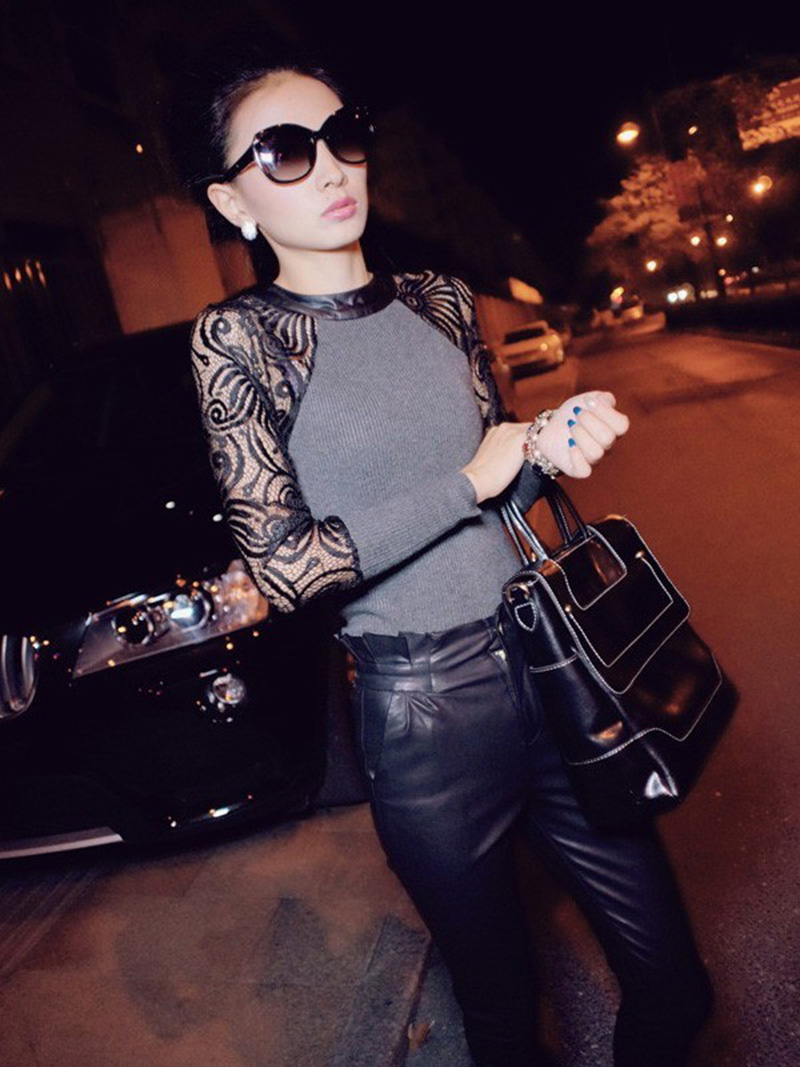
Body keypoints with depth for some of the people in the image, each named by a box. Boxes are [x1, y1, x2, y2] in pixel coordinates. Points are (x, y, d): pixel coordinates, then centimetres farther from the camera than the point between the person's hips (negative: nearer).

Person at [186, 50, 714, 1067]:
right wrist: (471, 481, -14)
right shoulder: (237, 338, -7)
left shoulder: (440, 299, 7)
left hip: (549, 665, 4)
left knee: (672, 986, 15)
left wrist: (550, 446, -6)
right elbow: (286, 569, -15)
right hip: (423, 720, -4)